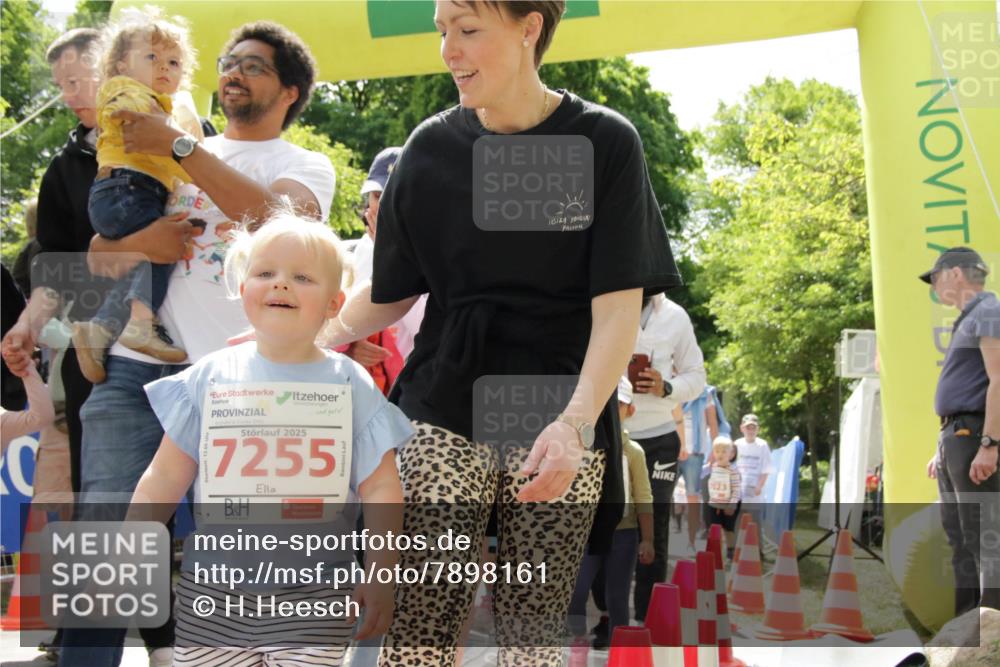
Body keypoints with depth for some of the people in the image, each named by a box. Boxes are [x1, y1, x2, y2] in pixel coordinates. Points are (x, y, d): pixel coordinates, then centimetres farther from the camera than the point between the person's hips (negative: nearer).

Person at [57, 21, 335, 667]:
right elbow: (99, 254, 17)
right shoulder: (166, 153, 20)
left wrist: (180, 147, -14)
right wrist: (141, 242, -7)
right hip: (133, 369, 3)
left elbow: (279, 220, -15)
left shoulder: (305, 166, 10)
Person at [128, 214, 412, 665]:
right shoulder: (210, 377, 4)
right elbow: (163, 481, 8)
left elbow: (380, 488, 2)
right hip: (212, 593, 1)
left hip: (315, 598, -1)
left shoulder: (351, 385, 1)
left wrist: (380, 574, -4)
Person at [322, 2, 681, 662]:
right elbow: (392, 291, 12)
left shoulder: (604, 143, -2)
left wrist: (576, 422, -23)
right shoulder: (432, 147, 6)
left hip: (561, 424, -1)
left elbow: (618, 306, -8)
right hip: (444, 416, 2)